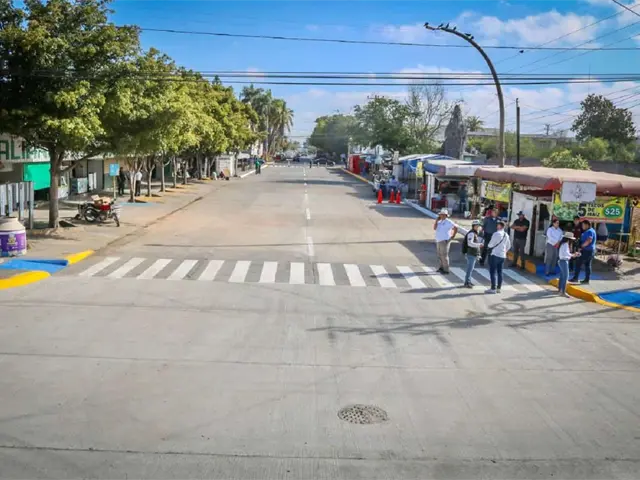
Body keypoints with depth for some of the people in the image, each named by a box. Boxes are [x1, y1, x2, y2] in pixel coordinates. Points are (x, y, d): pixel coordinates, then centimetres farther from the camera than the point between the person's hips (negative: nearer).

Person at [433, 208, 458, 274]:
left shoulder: (448, 222, -12)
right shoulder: (440, 221, 12)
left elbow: (456, 227, -16)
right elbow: (434, 228, 3)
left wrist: (453, 235, -10)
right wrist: (437, 220, -3)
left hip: (444, 241, -9)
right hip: (438, 241, 9)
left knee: (444, 255, -6)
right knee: (440, 255, 16)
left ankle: (446, 270, 0)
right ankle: (442, 267, 28)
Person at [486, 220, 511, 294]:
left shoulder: (496, 234, -15)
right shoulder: (506, 235, 9)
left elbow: (490, 244, -14)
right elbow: (508, 246, 17)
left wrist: (488, 246, 7)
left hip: (495, 255, -7)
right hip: (502, 255, 7)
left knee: (493, 271, -3)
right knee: (499, 272, 12)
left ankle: (493, 288, -5)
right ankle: (499, 288, 15)